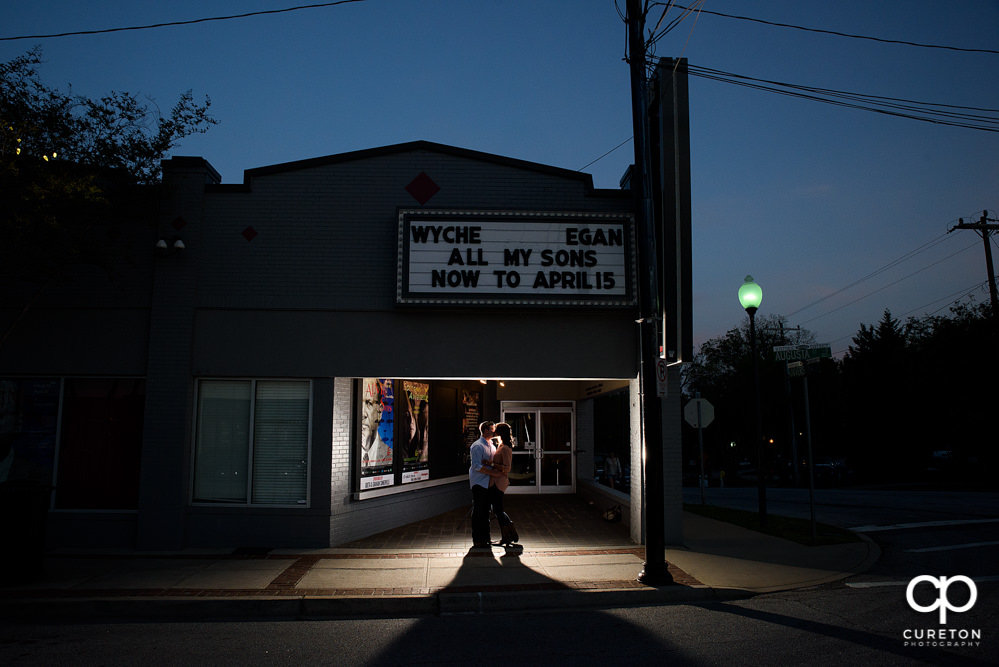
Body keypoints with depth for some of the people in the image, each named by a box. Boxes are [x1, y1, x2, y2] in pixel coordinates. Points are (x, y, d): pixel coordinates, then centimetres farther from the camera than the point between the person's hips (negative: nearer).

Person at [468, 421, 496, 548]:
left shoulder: (492, 446, 17)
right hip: (479, 483, -8)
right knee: (478, 512, -4)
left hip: (488, 483, 8)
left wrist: (489, 463, -5)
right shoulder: (477, 446, -10)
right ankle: (477, 540, 1)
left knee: (486, 511, 11)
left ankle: (485, 538, 18)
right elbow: (476, 466, -17)